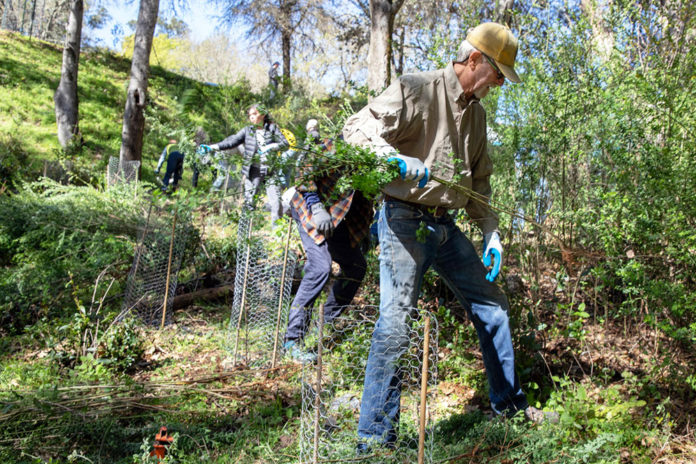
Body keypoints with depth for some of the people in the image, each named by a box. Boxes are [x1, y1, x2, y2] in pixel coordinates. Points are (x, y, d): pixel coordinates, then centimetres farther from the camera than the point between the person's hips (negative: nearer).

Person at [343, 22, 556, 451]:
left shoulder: (476, 111, 16)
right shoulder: (416, 90, -9)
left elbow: (479, 180, 22)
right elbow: (357, 129, -16)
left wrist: (492, 231, 12)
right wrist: (397, 159, -34)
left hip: (446, 223, 8)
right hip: (405, 219, -8)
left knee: (492, 307, 13)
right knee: (396, 324, -14)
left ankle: (509, 404, 33)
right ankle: (375, 438, -2)